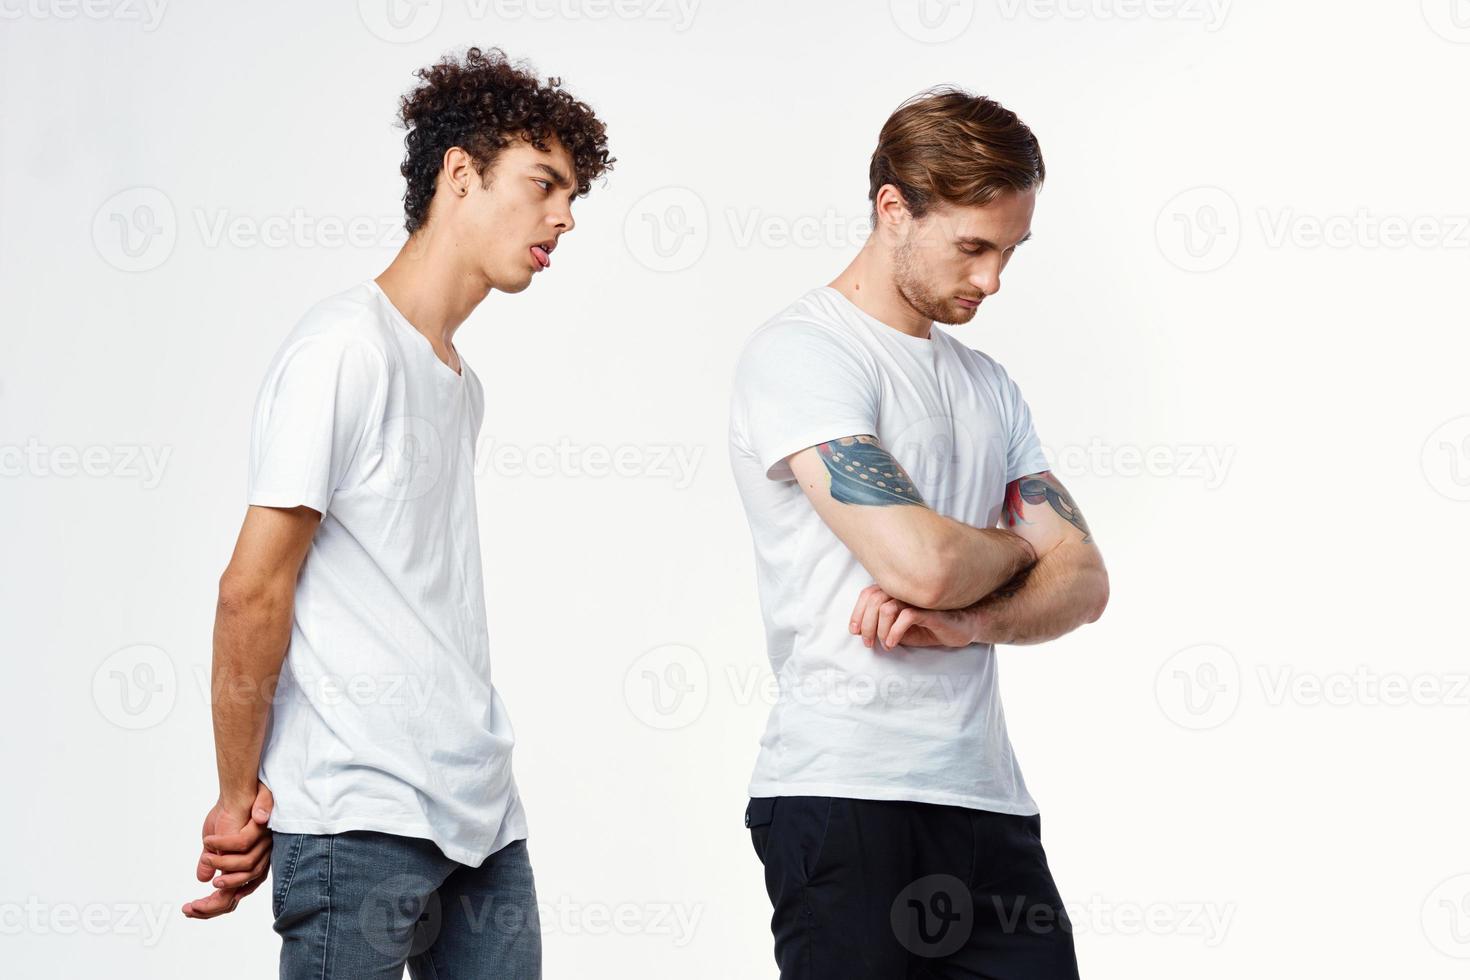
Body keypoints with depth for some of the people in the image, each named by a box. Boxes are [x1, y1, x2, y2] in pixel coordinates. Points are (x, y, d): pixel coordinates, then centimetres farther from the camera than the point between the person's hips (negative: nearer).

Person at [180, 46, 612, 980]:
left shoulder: (461, 379, 19)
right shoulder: (347, 346, -9)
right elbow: (253, 591, -11)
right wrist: (240, 800, -7)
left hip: (482, 815, 8)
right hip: (360, 821, -8)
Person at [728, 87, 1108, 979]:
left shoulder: (989, 387, 19)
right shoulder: (801, 353, -6)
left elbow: (1083, 583, 12)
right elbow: (920, 559, -17)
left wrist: (966, 620, -9)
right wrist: (1019, 547, 5)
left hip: (989, 800, 7)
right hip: (847, 797, -7)